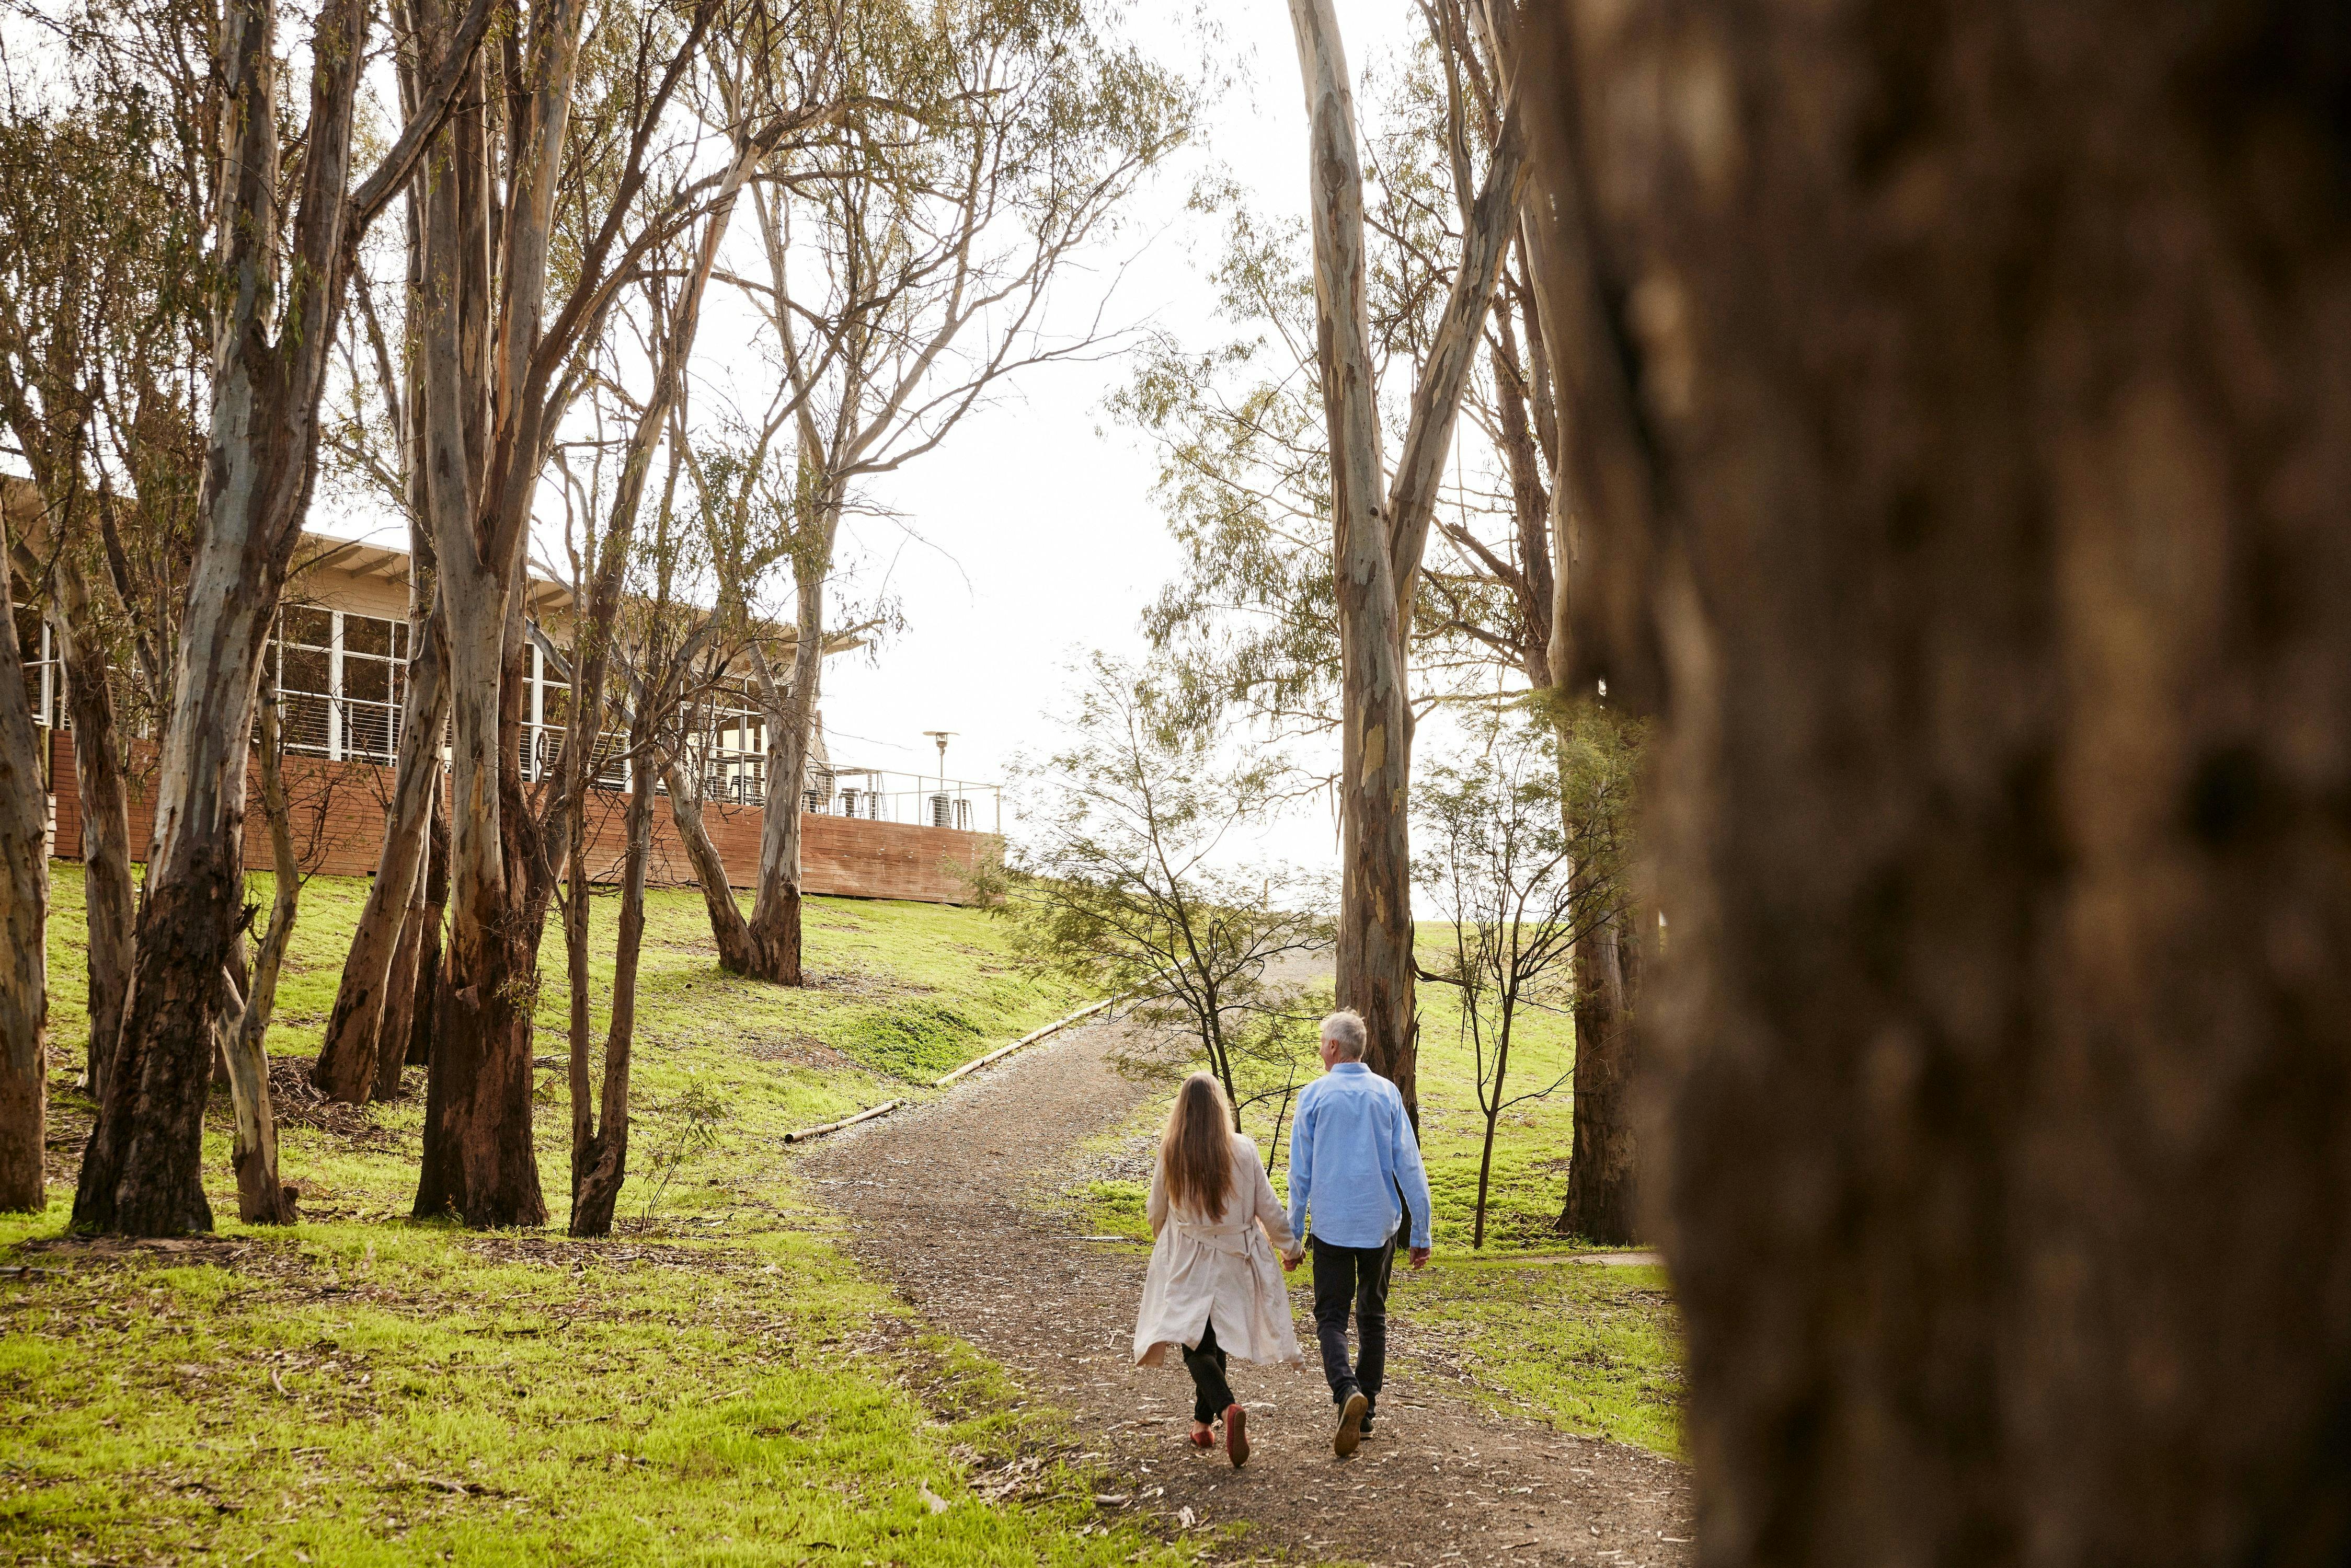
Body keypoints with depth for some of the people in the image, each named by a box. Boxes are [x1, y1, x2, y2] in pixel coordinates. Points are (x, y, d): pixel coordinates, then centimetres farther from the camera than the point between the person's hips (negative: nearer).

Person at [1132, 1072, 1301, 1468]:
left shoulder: (1170, 1153, -9)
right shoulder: (1243, 1150, -10)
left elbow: (1157, 1212, 4)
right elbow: (1268, 1207, -3)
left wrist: (1163, 1243, 26)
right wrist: (1288, 1243, 15)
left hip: (1186, 1261, -1)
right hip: (1233, 1261, 2)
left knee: (1195, 1344, 1)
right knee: (1217, 1340, 19)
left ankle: (1227, 1407, -25)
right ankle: (1204, 1420, 28)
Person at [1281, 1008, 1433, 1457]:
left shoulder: (1315, 1095, -4)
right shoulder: (1387, 1093, 1)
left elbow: (1300, 1172, -2)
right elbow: (1410, 1166, 0)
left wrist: (1292, 1237, 5)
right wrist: (1421, 1233, 6)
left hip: (1330, 1226, -2)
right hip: (1380, 1223, 2)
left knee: (1331, 1317, 3)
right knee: (1373, 1315, 16)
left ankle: (1347, 1390, -22)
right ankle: (1367, 1410, 18)